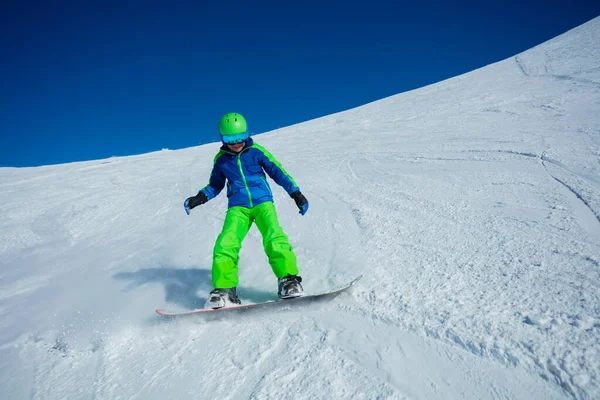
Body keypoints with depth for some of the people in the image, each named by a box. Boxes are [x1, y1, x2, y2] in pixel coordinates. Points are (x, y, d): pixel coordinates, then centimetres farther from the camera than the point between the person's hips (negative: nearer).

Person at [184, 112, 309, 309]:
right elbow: (215, 185, 23)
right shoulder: (220, 159, 11)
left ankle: (289, 280, -18)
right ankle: (224, 289, -13)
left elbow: (277, 171, 7)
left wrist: (296, 193, 1)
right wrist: (200, 198, 4)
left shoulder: (256, 151, 4)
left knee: (274, 238, -25)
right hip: (237, 207, 2)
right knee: (226, 244, -20)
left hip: (262, 202, -2)